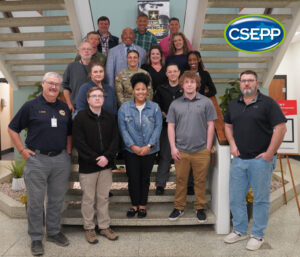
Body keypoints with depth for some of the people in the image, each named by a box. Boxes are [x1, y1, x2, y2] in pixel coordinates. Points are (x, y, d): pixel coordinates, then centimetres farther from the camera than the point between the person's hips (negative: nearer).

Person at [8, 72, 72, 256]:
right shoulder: (31, 106, -1)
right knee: (35, 201, 5)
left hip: (61, 160, 4)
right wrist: (22, 150, -4)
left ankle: (54, 232, 30)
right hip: (37, 160, -3)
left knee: (57, 199, 13)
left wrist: (68, 152, 8)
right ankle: (36, 238, 20)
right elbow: (13, 129, 3)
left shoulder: (65, 108, 10)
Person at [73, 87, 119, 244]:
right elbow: (79, 143, -11)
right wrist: (95, 159, -15)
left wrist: (107, 157, -12)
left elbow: (115, 140, 4)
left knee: (103, 197, 13)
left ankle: (104, 227, 27)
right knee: (88, 199, 8)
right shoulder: (80, 118, -5)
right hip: (87, 166, -3)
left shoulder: (110, 118, 8)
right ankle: (89, 228, 24)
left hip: (106, 165, 4)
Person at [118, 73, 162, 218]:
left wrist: (149, 146, -13)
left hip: (149, 150, 0)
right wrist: (133, 146, -12)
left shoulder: (154, 107, 2)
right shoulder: (124, 108, 1)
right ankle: (134, 205, 21)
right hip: (131, 150, 0)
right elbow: (123, 129, -3)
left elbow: (158, 127, -3)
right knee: (133, 178, 3)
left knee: (145, 178, 9)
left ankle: (142, 205, 24)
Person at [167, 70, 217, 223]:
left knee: (200, 181, 9)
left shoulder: (206, 102, 2)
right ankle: (179, 207, 25)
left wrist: (208, 148, -1)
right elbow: (171, 126, 6)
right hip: (180, 151, 1)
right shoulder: (175, 104, 6)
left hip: (201, 150, -1)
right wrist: (173, 147, -1)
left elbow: (210, 126, 3)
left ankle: (200, 208, 25)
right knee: (181, 180, 10)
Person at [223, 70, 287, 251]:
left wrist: (270, 153, -15)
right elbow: (228, 125, 21)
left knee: (261, 199, 6)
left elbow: (281, 128, -11)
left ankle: (258, 235, 22)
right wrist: (232, 144, 4)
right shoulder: (234, 104, 11)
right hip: (239, 159, 6)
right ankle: (240, 231, 29)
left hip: (260, 160, -5)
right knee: (235, 197, 12)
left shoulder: (267, 103, -6)